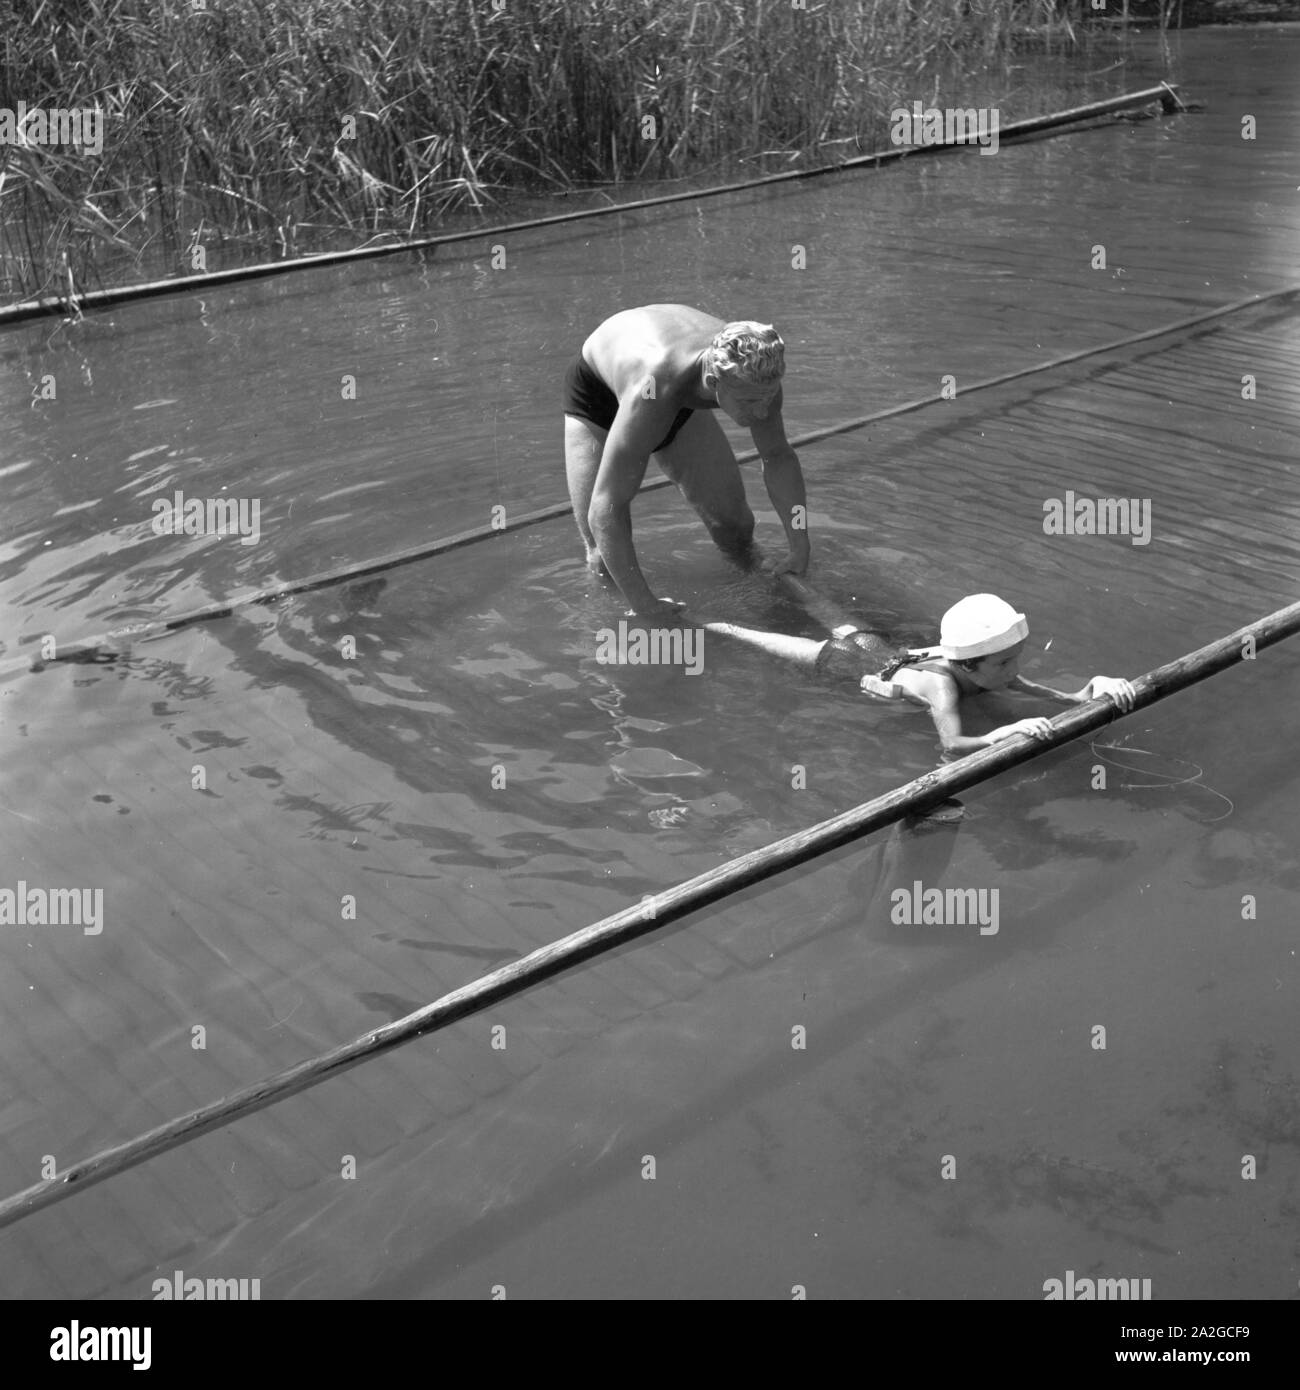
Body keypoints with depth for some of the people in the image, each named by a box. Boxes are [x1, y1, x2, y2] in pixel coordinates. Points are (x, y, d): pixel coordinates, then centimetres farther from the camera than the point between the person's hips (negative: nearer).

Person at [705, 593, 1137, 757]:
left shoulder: (994, 671, -28)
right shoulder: (941, 683, -45)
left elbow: (1067, 700, -32)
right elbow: (952, 745, -58)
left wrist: (1093, 690, -51)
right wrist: (1007, 731, -70)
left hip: (892, 652, 4)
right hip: (851, 665, -4)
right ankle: (720, 627, 45)